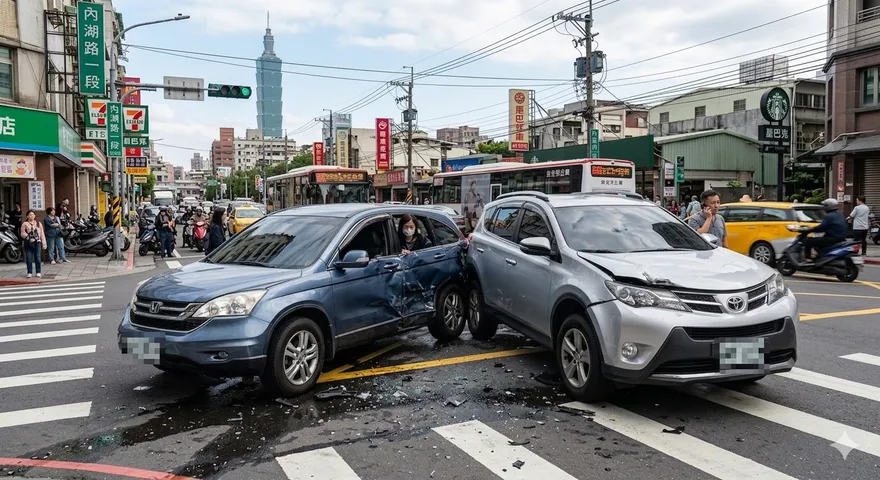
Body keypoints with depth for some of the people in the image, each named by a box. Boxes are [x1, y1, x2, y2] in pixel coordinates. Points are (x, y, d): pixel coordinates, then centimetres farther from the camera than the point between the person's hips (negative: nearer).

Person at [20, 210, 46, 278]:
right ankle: (29, 272, 5)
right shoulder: (24, 224, 5)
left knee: (38, 258, -1)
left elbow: (42, 234, 11)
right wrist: (28, 237, -17)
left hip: (37, 242, 1)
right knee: (29, 259, -2)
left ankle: (38, 272, 5)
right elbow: (22, 233, 0)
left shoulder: (38, 224, 14)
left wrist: (44, 243, 6)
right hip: (28, 243, -1)